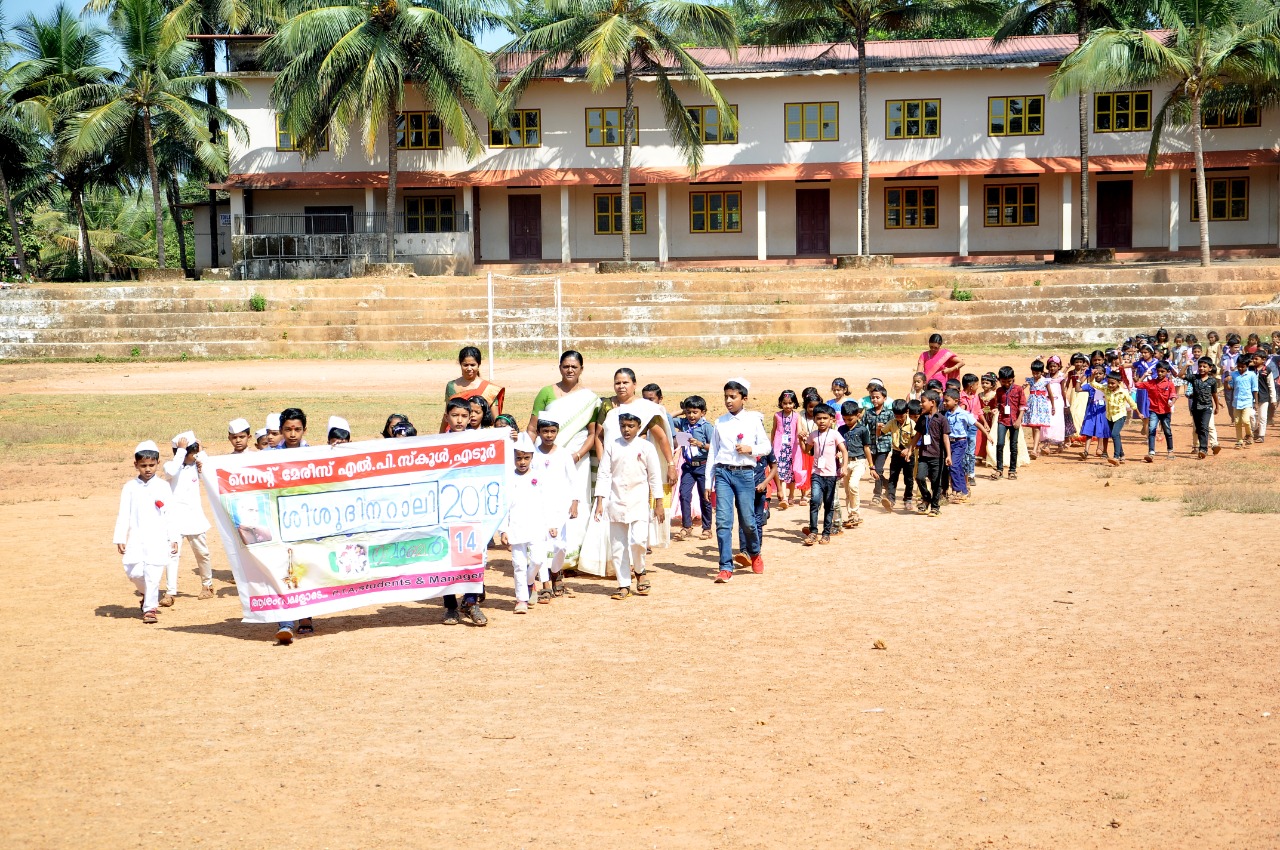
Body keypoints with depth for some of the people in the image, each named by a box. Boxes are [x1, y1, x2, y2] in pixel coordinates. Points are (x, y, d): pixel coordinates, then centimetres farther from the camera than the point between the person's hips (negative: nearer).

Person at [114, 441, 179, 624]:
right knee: (134, 572, -3)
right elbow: (123, 514, 3)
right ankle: (147, 594, 26)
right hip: (136, 539, 1)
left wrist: (173, 539, 2)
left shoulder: (163, 487, 4)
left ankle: (150, 607, 4)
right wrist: (120, 539, -3)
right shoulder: (130, 487, 4)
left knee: (153, 573, -6)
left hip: (158, 539, -1)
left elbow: (169, 514, 5)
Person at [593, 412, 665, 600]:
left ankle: (639, 571, 12)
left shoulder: (646, 447, 0)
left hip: (639, 501, -2)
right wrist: (599, 502, -2)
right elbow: (603, 474, 4)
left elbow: (655, 476, 3)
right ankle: (624, 584, 13)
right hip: (616, 501, 2)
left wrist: (658, 503, 1)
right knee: (618, 545, 3)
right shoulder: (611, 446, 4)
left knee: (638, 540, -16)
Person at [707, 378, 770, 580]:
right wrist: (709, 482, 10)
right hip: (723, 473, 1)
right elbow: (713, 452, 11)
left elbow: (766, 446, 8)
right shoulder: (720, 423, 9)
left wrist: (750, 449, -13)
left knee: (747, 520, 3)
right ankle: (726, 568, -5)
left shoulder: (753, 421, 4)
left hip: (745, 473, -1)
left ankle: (754, 552, 34)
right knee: (723, 520, -7)